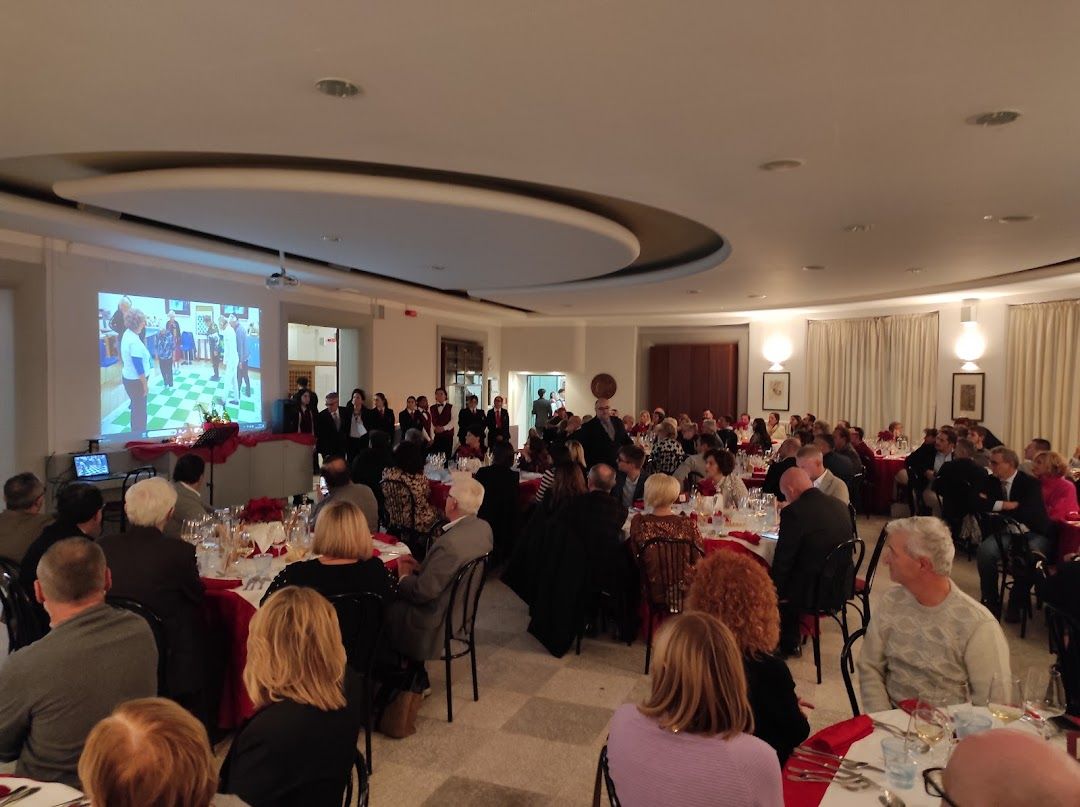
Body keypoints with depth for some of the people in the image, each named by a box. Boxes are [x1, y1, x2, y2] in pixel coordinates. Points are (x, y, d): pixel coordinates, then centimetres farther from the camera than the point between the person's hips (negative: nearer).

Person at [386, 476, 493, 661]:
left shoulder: (450, 543, -34)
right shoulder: (484, 528, -7)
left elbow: (422, 592, -24)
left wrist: (404, 578, -5)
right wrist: (419, 567, 2)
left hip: (440, 624, -8)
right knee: (396, 596, 20)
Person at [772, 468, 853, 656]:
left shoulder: (793, 512, -21)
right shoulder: (840, 504, 1)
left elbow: (783, 559, -15)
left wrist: (775, 590, 0)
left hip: (813, 593, -7)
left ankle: (787, 644, 31)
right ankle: (790, 643, 37)